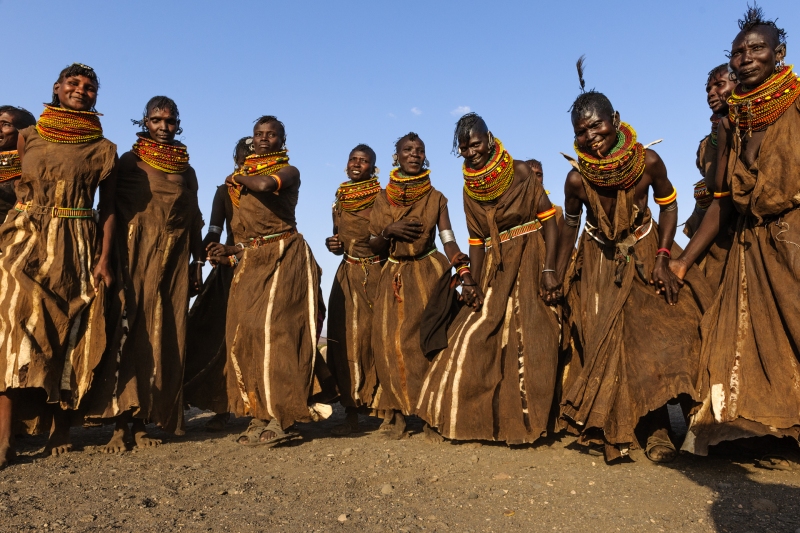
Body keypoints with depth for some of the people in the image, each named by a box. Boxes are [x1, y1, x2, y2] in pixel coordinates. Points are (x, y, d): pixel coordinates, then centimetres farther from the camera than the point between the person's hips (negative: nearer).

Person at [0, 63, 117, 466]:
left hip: (75, 247, -1)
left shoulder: (102, 149, 6)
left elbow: (108, 208, 2)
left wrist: (104, 258, -8)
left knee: (68, 335, 1)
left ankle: (61, 427, 11)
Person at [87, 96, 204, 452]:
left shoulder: (186, 170, 16)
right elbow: (114, 209, -1)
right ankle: (121, 425, -7)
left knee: (164, 336, 0)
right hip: (137, 255, -3)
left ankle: (142, 423, 6)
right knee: (127, 332, -10)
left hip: (174, 259, 4)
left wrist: (198, 262, 9)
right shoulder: (130, 161, 6)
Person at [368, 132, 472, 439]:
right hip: (394, 278, 2)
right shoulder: (383, 201, 6)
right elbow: (374, 247, 8)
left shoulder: (435, 198, 1)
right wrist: (388, 231, -13)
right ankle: (397, 411, 7)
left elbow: (449, 240, -11)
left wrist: (465, 273, -27)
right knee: (391, 341, -5)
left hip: (429, 275, -2)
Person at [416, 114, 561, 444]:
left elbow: (548, 218, -8)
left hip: (530, 263, -4)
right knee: (479, 339, 4)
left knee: (528, 341, -5)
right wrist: (472, 282, -3)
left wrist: (549, 268, -18)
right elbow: (476, 240, 8)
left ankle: (526, 421, 9)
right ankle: (485, 418, 21)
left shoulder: (520, 172, -6)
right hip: (495, 270, 5)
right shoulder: (469, 188, 8)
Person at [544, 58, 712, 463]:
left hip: (645, 255, 1)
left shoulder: (647, 161, -20)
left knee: (656, 337, -7)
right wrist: (557, 275, -2)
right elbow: (570, 226, -4)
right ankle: (615, 431, 7)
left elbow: (668, 204, -4)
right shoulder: (577, 178, -20)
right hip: (599, 264, 0)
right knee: (603, 343, -3)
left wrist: (663, 258, -11)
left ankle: (656, 429, 3)